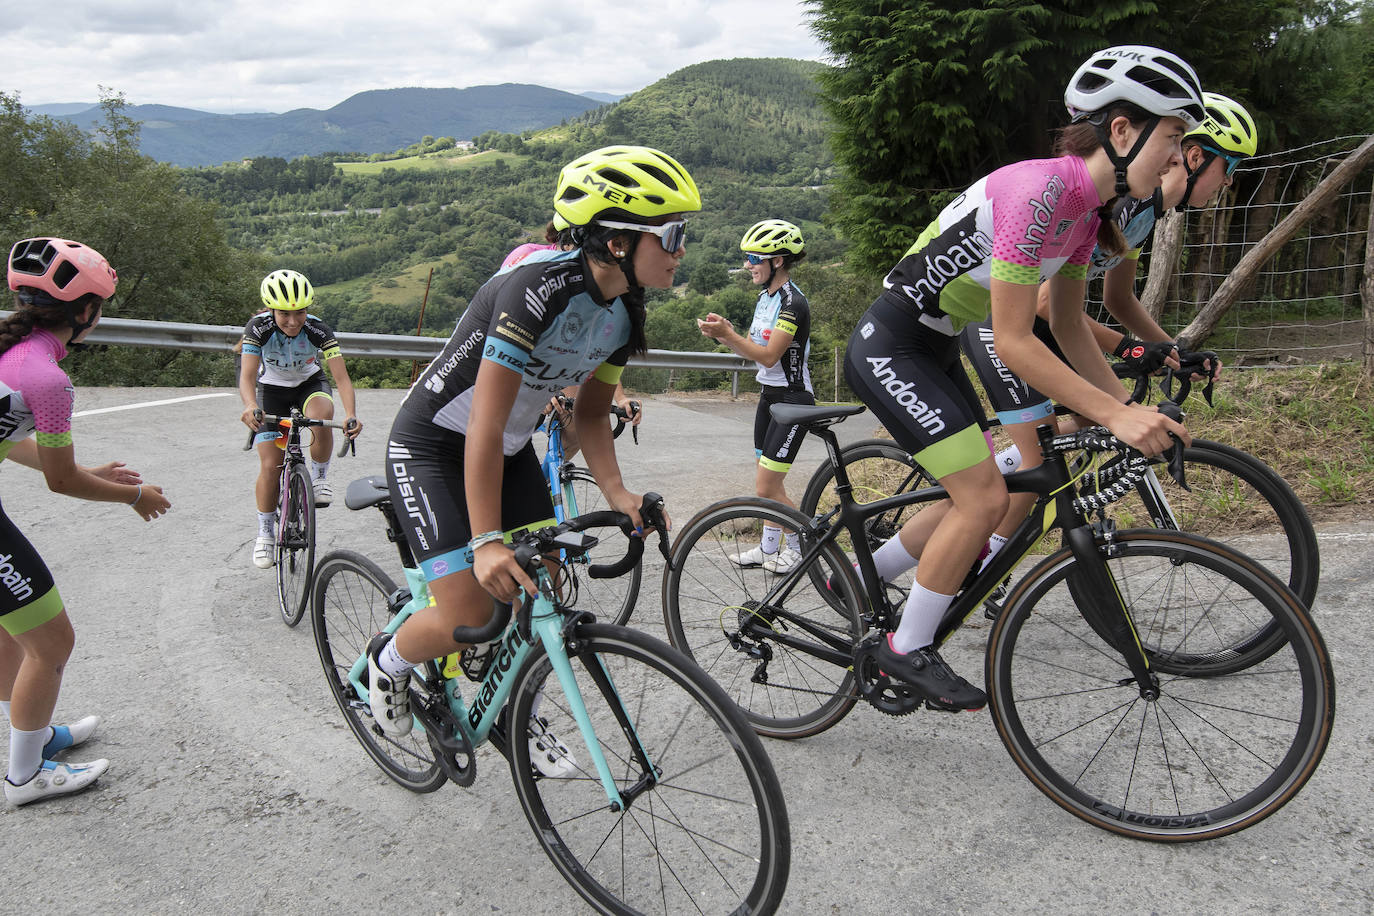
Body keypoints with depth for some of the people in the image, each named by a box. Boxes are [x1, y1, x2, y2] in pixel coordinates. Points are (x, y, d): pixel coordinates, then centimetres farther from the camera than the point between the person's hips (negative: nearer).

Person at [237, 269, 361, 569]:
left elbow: (341, 377, -32)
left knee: (322, 413, -37)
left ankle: (319, 478, -10)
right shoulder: (258, 328, -27)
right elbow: (247, 376, -36)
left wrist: (351, 415, -50)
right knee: (270, 466, -8)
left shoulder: (318, 331, -28)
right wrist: (250, 406, -58)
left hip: (309, 383, 0)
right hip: (272, 389, 0)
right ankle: (265, 535, 11)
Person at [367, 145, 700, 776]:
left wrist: (617, 493, -13)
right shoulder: (540, 288, -31)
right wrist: (487, 541, -36)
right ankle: (388, 660, 19)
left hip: (511, 450, 8)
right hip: (431, 446, -7)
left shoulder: (624, 313, -6)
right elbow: (486, 424, -32)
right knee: (468, 616, -14)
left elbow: (590, 413, 3)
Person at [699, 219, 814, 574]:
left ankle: (798, 545, 12)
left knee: (766, 487, -7)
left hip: (792, 398, -9)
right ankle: (768, 548, 25)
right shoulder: (764, 298, 10)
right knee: (768, 483, 13)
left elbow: (769, 356, -24)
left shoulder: (793, 302, -19)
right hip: (769, 395, 9)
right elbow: (750, 349, 10)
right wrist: (723, 334, -7)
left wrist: (727, 333, -29)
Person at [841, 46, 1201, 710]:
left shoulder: (1088, 209, 5)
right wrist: (1113, 415, -27)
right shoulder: (1042, 190, -25)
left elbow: (1070, 329, 12)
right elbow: (1012, 342, -26)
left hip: (935, 350, 10)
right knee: (985, 498, -10)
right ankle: (907, 649, 6)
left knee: (977, 498, 11)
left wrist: (1135, 413, 5)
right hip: (889, 348, -10)